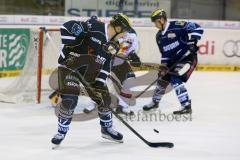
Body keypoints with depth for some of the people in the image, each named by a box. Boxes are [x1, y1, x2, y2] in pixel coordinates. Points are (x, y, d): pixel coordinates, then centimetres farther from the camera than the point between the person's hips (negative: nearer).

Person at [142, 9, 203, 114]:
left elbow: (197, 28, -23)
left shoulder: (176, 26, -18)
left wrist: (192, 41, -30)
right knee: (162, 79, 13)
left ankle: (186, 106, -19)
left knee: (176, 79, -23)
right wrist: (163, 66, 2)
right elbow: (164, 53, 14)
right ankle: (155, 102, 37)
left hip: (188, 57, -9)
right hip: (173, 60, 9)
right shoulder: (159, 37, 8)